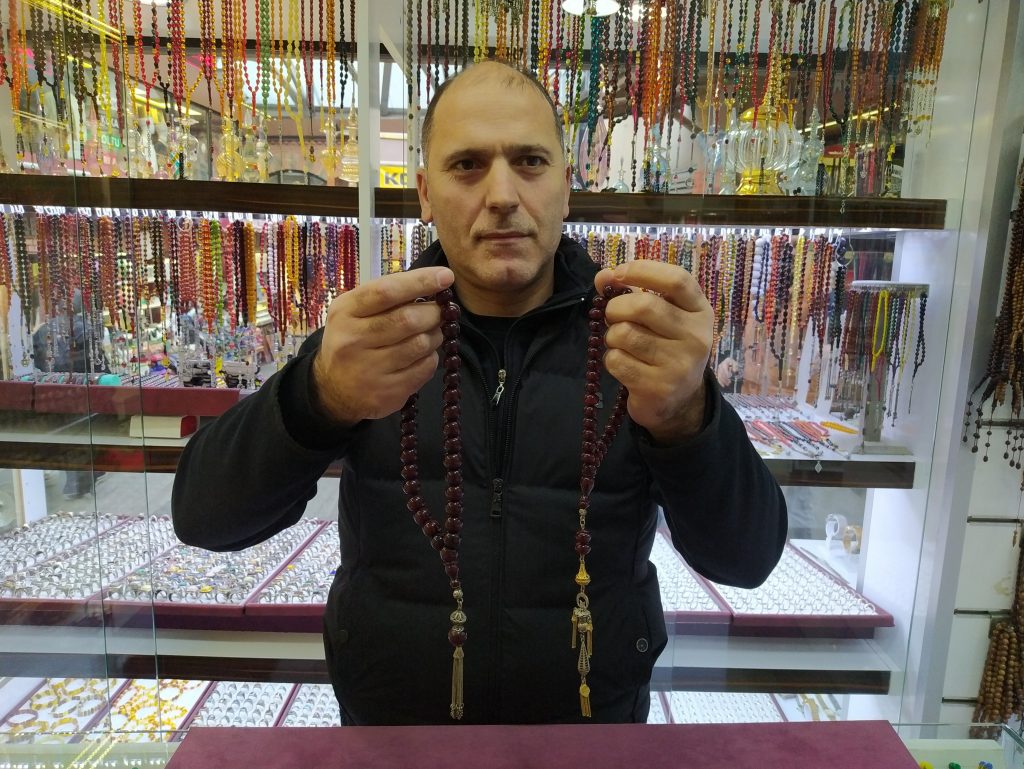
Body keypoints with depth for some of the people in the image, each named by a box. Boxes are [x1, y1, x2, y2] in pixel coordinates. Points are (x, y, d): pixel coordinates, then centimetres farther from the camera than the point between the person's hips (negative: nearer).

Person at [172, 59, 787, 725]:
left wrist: (687, 418, -38)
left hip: (594, 709, 0)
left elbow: (748, 558, -18)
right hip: (386, 715, 1)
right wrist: (323, 397, -36)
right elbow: (203, 517, -16)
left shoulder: (632, 331, -10)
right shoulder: (372, 332, -8)